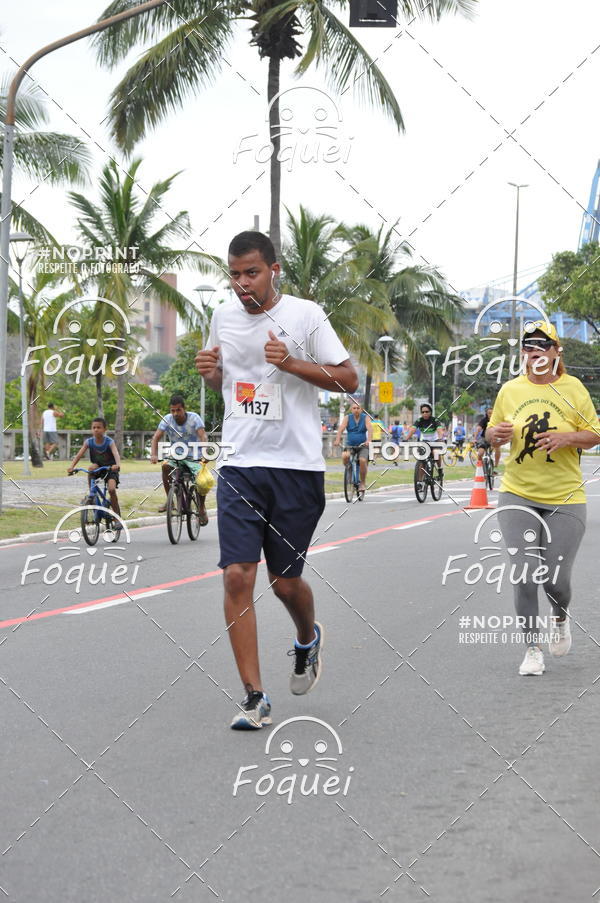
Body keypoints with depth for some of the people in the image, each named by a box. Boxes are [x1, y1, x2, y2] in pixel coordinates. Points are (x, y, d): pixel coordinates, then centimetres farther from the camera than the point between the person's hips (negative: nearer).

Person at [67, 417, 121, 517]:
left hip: (110, 469, -3)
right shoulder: (89, 442, -12)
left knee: (112, 489, -24)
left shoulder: (109, 442, -20)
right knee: (92, 468, -32)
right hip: (98, 467, 3)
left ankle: (117, 516, -8)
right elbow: (79, 455, -20)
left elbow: (116, 454, -37)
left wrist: (117, 465, -59)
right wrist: (71, 466, -38)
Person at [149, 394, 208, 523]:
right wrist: (153, 454, -33)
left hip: (193, 457, -2)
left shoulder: (194, 417, -14)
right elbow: (156, 437, -16)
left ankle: (202, 508, 2)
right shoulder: (167, 419, -10)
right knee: (165, 466, -29)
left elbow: (203, 436, -24)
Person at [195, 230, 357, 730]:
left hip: (297, 467, -3)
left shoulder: (305, 314, -4)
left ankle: (308, 639, 42)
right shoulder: (223, 316, 9)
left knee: (285, 581, 6)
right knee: (237, 576, -10)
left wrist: (292, 363, -17)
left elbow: (349, 379, -4)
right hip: (239, 467, 3)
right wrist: (209, 370, 2)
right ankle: (255, 698, -5)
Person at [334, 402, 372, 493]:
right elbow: (341, 428, -11)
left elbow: (369, 429, -15)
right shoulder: (348, 418, 4)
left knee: (363, 460, -26)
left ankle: (362, 483, -8)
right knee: (345, 456, -30)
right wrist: (337, 440, -29)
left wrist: (368, 440, -34)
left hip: (362, 445, -1)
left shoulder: (365, 418, 1)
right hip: (349, 445, 1)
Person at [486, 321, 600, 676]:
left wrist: (566, 438, -17)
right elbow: (493, 432, 15)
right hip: (518, 496, 1)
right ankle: (533, 649, 7)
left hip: (565, 499, -1)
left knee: (556, 580, -1)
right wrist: (496, 434, -8)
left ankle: (561, 617, 35)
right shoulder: (510, 390, 4)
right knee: (524, 576, -8)